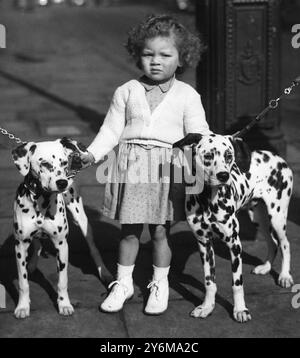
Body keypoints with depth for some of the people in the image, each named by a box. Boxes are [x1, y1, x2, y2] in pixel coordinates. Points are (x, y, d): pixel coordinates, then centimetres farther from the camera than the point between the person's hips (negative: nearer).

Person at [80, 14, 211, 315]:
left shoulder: (187, 95, 1)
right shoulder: (127, 92, 4)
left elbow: (198, 134, 0)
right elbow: (111, 130, 5)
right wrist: (92, 155, -7)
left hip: (168, 168, -1)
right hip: (131, 165, 1)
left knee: (160, 231, 7)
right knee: (129, 230, 10)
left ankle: (160, 284, 25)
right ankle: (123, 283, 26)